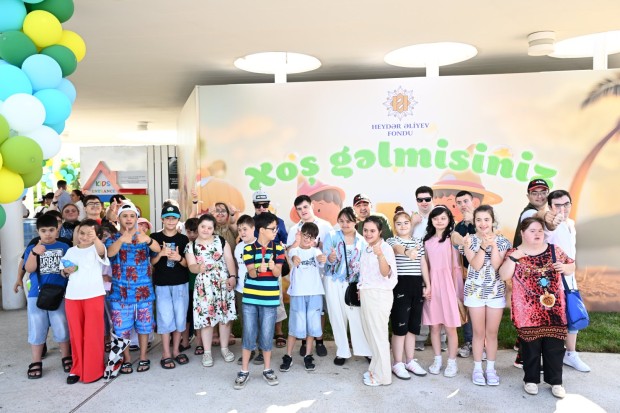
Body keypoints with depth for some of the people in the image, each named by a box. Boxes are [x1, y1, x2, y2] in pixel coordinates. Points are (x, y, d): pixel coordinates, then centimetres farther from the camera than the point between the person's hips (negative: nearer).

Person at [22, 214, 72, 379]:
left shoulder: (64, 247, 2)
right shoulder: (32, 248, 2)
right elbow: (29, 269, -11)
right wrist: (34, 252, -26)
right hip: (37, 295, 1)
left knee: (62, 328, 9)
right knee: (37, 329, 9)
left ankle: (66, 358, 25)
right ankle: (36, 363, 21)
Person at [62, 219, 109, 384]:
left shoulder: (96, 249, -4)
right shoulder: (71, 251, 12)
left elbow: (102, 250, -29)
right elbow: (62, 271, 22)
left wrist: (95, 238, -51)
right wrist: (66, 271, -3)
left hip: (93, 295, -4)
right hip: (72, 296, 5)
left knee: (93, 333, 0)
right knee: (76, 334, 10)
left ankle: (93, 370, 11)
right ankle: (77, 369, 23)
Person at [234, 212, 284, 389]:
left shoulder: (278, 248, 0)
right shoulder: (248, 248, -3)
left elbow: (277, 273, -7)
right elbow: (251, 273, -10)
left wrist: (272, 266, -29)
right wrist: (259, 269, -32)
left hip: (270, 299, 1)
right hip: (250, 297, 0)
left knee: (267, 334, 7)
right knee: (249, 334, 6)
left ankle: (267, 369, 25)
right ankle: (244, 371, 19)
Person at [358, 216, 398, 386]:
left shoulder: (385, 248, -15)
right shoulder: (366, 249, 11)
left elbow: (385, 273, -30)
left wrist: (380, 255, -45)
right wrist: (361, 289, 18)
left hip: (379, 295, -8)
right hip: (366, 294, 8)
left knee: (378, 334, -1)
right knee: (370, 333, 15)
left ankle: (382, 376, 10)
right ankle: (375, 369, 29)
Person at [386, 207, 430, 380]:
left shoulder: (418, 242, 14)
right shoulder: (392, 241, -4)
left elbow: (423, 264, 16)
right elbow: (398, 248, -29)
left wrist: (427, 284, 9)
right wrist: (407, 252, -52)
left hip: (417, 285, 5)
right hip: (400, 286, -5)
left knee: (413, 325, 12)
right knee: (400, 325, -1)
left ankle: (410, 361, 24)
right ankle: (398, 364, 9)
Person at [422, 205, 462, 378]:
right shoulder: (427, 240, 10)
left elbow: (455, 266, -3)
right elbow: (425, 265, 11)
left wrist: (454, 288, -6)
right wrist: (427, 285, 2)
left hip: (448, 283, -4)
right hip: (432, 284, 4)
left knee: (450, 327, 2)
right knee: (434, 326, 8)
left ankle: (452, 362, 15)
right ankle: (437, 360, 22)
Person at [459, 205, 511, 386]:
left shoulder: (502, 241, -1)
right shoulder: (470, 240, -4)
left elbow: (496, 265, -12)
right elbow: (475, 265, -14)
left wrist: (493, 245, -18)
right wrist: (484, 246, -20)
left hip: (496, 291, 1)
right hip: (475, 290, -1)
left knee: (492, 332, 9)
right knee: (479, 332, 7)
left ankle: (491, 369, 22)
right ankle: (477, 368, 19)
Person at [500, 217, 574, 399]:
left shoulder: (554, 250, 5)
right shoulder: (514, 253, -2)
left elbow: (572, 266, 14)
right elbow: (504, 276, -9)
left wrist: (565, 267, -8)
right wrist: (513, 257, -19)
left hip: (554, 308, 2)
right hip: (528, 311, -2)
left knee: (555, 346, 8)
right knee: (530, 346, 7)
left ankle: (555, 381, 24)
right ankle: (531, 379, 24)